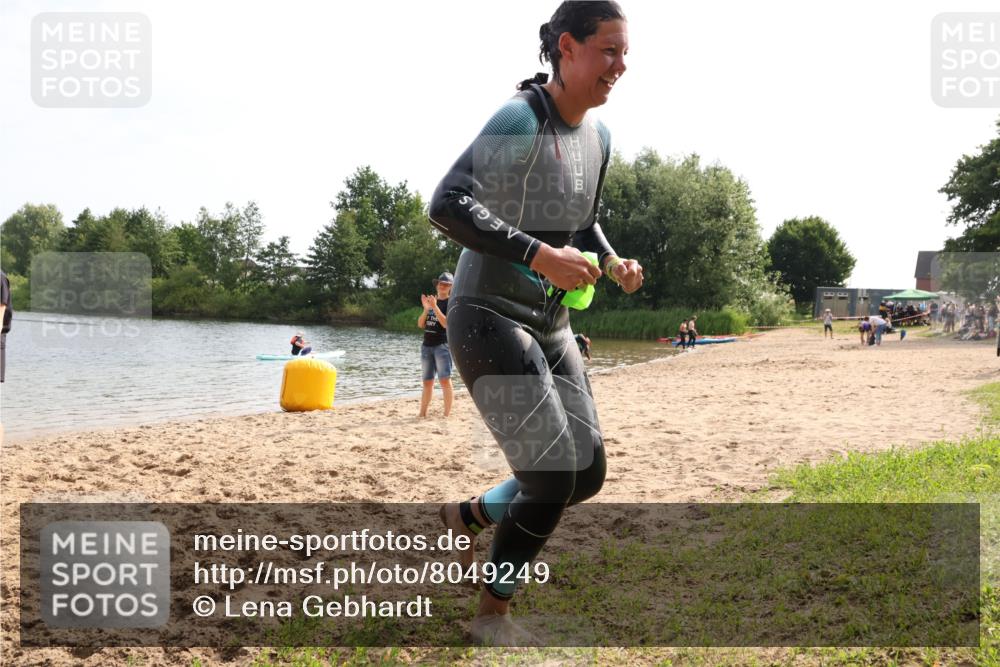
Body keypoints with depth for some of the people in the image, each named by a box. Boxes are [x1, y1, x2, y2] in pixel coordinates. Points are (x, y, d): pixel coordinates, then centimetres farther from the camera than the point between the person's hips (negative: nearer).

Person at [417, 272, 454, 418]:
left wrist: (435, 307, -20)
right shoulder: (431, 300, 16)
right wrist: (426, 309, -6)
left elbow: (446, 323, -16)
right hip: (427, 346, 6)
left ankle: (447, 413, -12)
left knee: (445, 380, -12)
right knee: (427, 382, 10)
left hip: (443, 345, -6)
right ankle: (422, 413, 14)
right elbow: (420, 324, 9)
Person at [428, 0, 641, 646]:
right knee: (553, 478, -11)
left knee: (589, 473, 8)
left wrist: (613, 263, 2)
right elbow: (447, 205, -27)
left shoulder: (599, 135, 8)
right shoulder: (522, 119, -18)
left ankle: (469, 515, 32)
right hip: (488, 318, -8)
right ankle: (493, 615, 11)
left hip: (551, 325, 9)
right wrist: (539, 255, -31)